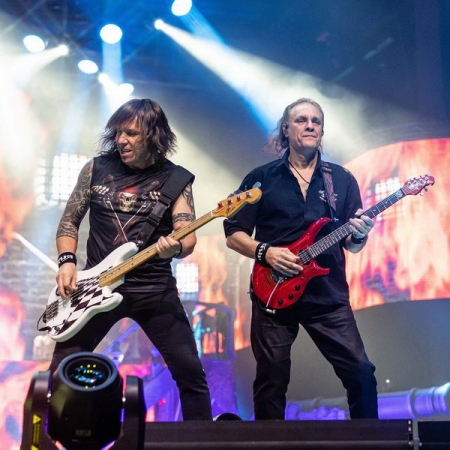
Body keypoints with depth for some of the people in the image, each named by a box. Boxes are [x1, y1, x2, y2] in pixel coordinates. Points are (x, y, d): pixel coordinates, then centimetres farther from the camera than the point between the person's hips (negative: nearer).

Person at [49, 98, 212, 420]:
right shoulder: (97, 168, 4)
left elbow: (187, 235, -10)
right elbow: (69, 220, 11)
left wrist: (176, 248, -34)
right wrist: (67, 262, -6)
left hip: (155, 288, -1)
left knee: (190, 372, -2)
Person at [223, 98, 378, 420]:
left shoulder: (342, 180, 10)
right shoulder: (261, 178, 4)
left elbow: (352, 245, 9)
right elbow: (233, 235, 3)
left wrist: (359, 236, -14)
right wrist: (265, 251, -14)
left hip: (329, 296, 1)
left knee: (361, 371, -2)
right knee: (272, 379, 3)